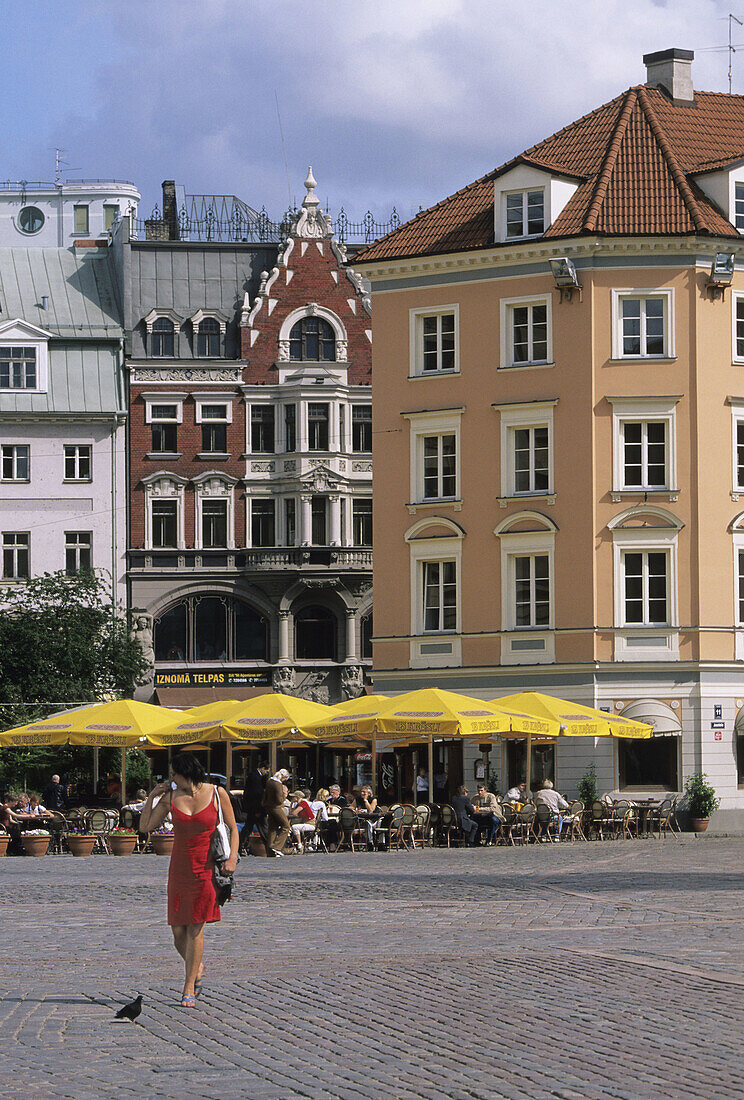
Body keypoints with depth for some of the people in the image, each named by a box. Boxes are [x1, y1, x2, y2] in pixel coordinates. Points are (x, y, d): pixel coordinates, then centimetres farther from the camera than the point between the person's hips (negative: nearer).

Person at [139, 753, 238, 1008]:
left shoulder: (216, 794, -3)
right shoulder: (170, 797, 3)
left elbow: (232, 828, 5)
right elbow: (145, 827, 7)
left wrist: (232, 857, -8)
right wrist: (151, 798, -1)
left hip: (206, 867, -3)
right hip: (179, 867, 3)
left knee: (196, 927, -6)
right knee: (178, 930, 0)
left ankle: (189, 988, 0)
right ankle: (197, 968, 29)